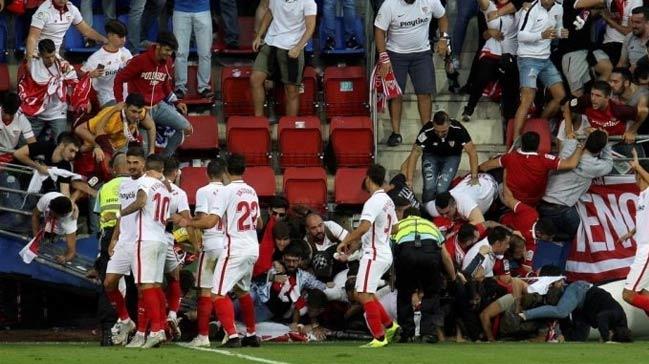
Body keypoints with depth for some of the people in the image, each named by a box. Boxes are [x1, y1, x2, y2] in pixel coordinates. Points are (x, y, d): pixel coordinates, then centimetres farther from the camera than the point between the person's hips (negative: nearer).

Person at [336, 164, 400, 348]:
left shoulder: (373, 202, -16)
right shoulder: (387, 200, 13)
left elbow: (364, 226, -30)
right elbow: (395, 228, 24)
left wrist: (345, 241, -19)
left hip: (374, 254, -10)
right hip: (385, 252, 10)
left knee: (364, 295, -10)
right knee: (363, 294, 17)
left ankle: (379, 338, -13)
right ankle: (389, 325, 17)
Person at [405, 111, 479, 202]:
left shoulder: (458, 130, -31)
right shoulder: (427, 132, -31)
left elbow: (472, 152, -25)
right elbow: (414, 154, -26)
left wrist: (474, 177, -33)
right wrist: (409, 180, -33)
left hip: (452, 156, 0)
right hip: (431, 155, 0)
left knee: (441, 189, -22)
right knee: (429, 187, -20)